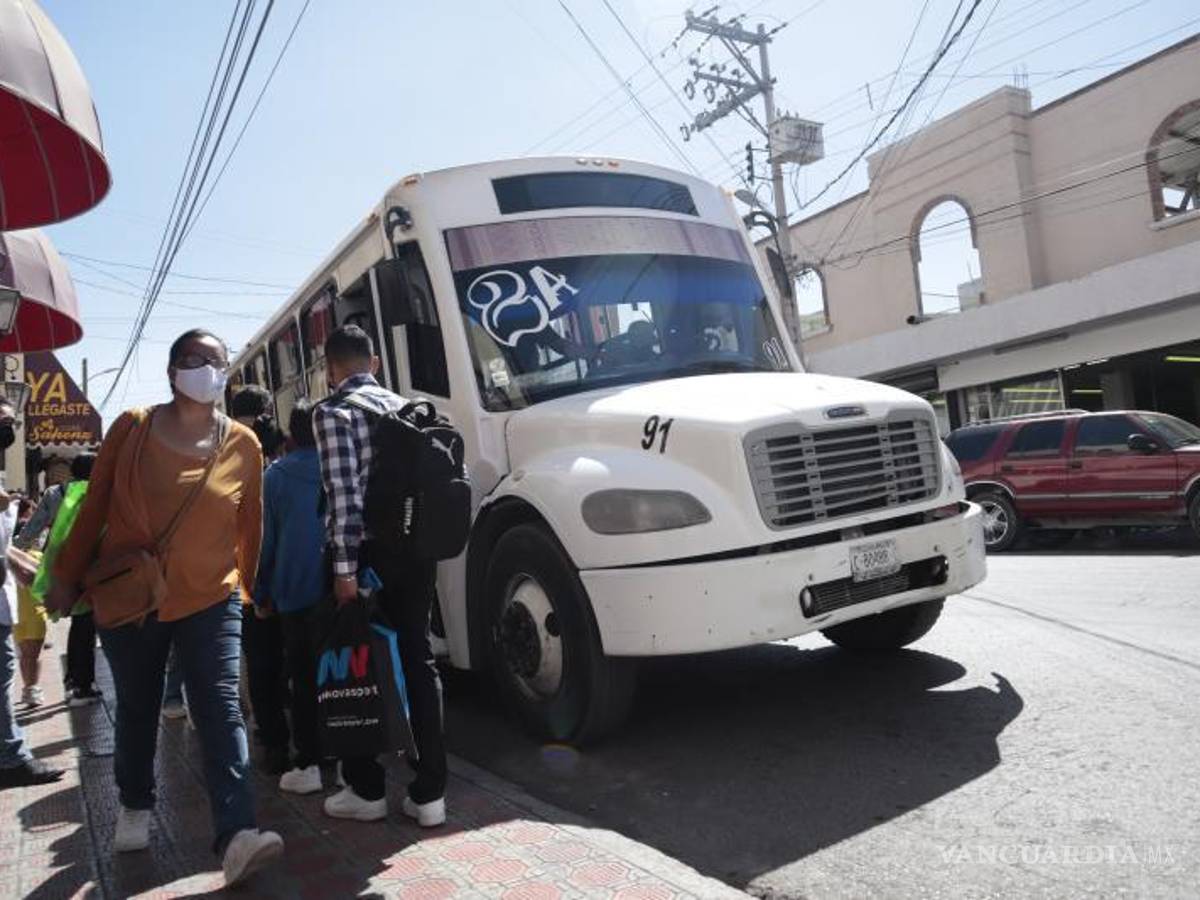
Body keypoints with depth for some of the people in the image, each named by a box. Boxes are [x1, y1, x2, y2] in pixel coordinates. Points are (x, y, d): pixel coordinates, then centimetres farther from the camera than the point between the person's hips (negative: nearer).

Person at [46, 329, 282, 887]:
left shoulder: (242, 444, -5)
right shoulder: (131, 428, -5)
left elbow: (250, 524, 3)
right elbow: (94, 507, 2)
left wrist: (247, 586, 9)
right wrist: (68, 578, 6)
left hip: (210, 600, -1)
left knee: (221, 712, -10)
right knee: (137, 710, 16)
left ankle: (236, 836, -15)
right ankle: (135, 807, 39)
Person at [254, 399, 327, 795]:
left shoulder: (275, 476, -2)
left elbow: (264, 539, 1)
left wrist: (262, 595, 9)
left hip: (296, 595, -2)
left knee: (304, 679, 5)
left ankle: (308, 764, 6)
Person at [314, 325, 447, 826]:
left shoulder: (333, 413, -6)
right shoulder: (405, 406, 13)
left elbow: (344, 495, -16)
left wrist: (344, 567, -15)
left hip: (369, 554, -5)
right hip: (415, 552, 6)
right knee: (418, 662, 8)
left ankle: (367, 791, 19)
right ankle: (429, 793, 12)